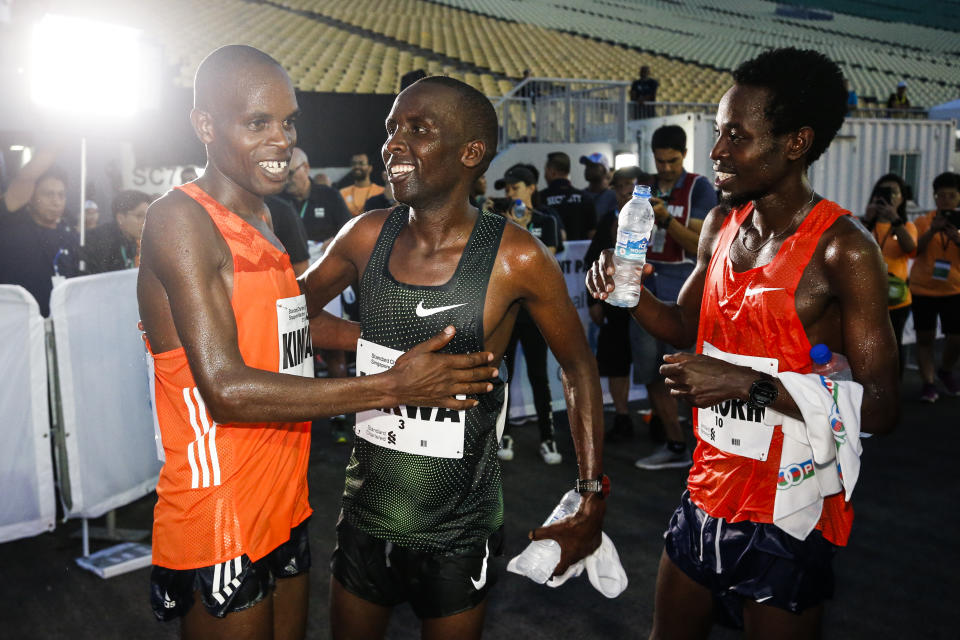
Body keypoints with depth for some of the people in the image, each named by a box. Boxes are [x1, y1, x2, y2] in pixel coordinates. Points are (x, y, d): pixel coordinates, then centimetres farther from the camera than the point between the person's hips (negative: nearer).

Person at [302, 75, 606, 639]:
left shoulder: (516, 259, -16)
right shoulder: (367, 237, -5)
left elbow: (579, 369, -5)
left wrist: (593, 501, -6)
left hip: (457, 534, -3)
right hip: (366, 516, 4)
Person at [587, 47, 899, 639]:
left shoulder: (843, 249, -17)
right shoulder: (721, 225, 4)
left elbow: (880, 407, -19)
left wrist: (749, 384, -28)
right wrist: (633, 295, -4)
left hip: (786, 516, -6)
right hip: (708, 494, 7)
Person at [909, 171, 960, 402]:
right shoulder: (923, 222, 1)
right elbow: (915, 250, -10)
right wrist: (933, 231, -23)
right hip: (923, 289, -1)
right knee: (924, 337, 1)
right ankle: (928, 383, 11)